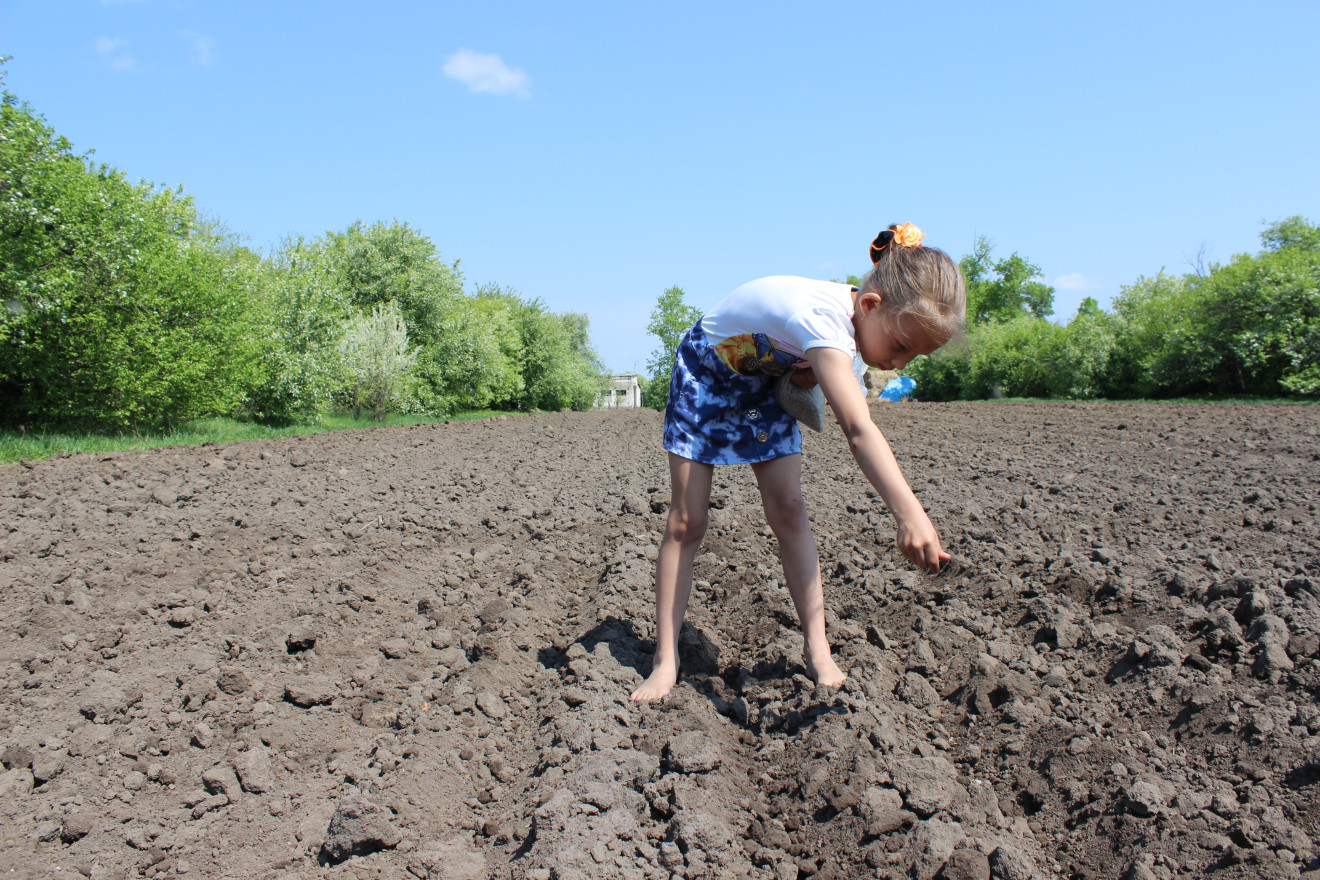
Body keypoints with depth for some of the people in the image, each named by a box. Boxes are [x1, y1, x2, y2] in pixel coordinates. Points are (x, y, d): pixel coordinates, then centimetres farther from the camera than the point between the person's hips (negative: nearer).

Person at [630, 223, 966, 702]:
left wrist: (809, 374, -16)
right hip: (703, 372, -6)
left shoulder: (855, 318, -17)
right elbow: (859, 430, -54)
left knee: (789, 511, -5)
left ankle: (817, 651, 0)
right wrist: (909, 513, -63)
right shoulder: (824, 318, -42)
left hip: (765, 380, 6)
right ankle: (665, 661, 1)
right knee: (685, 521, -7)